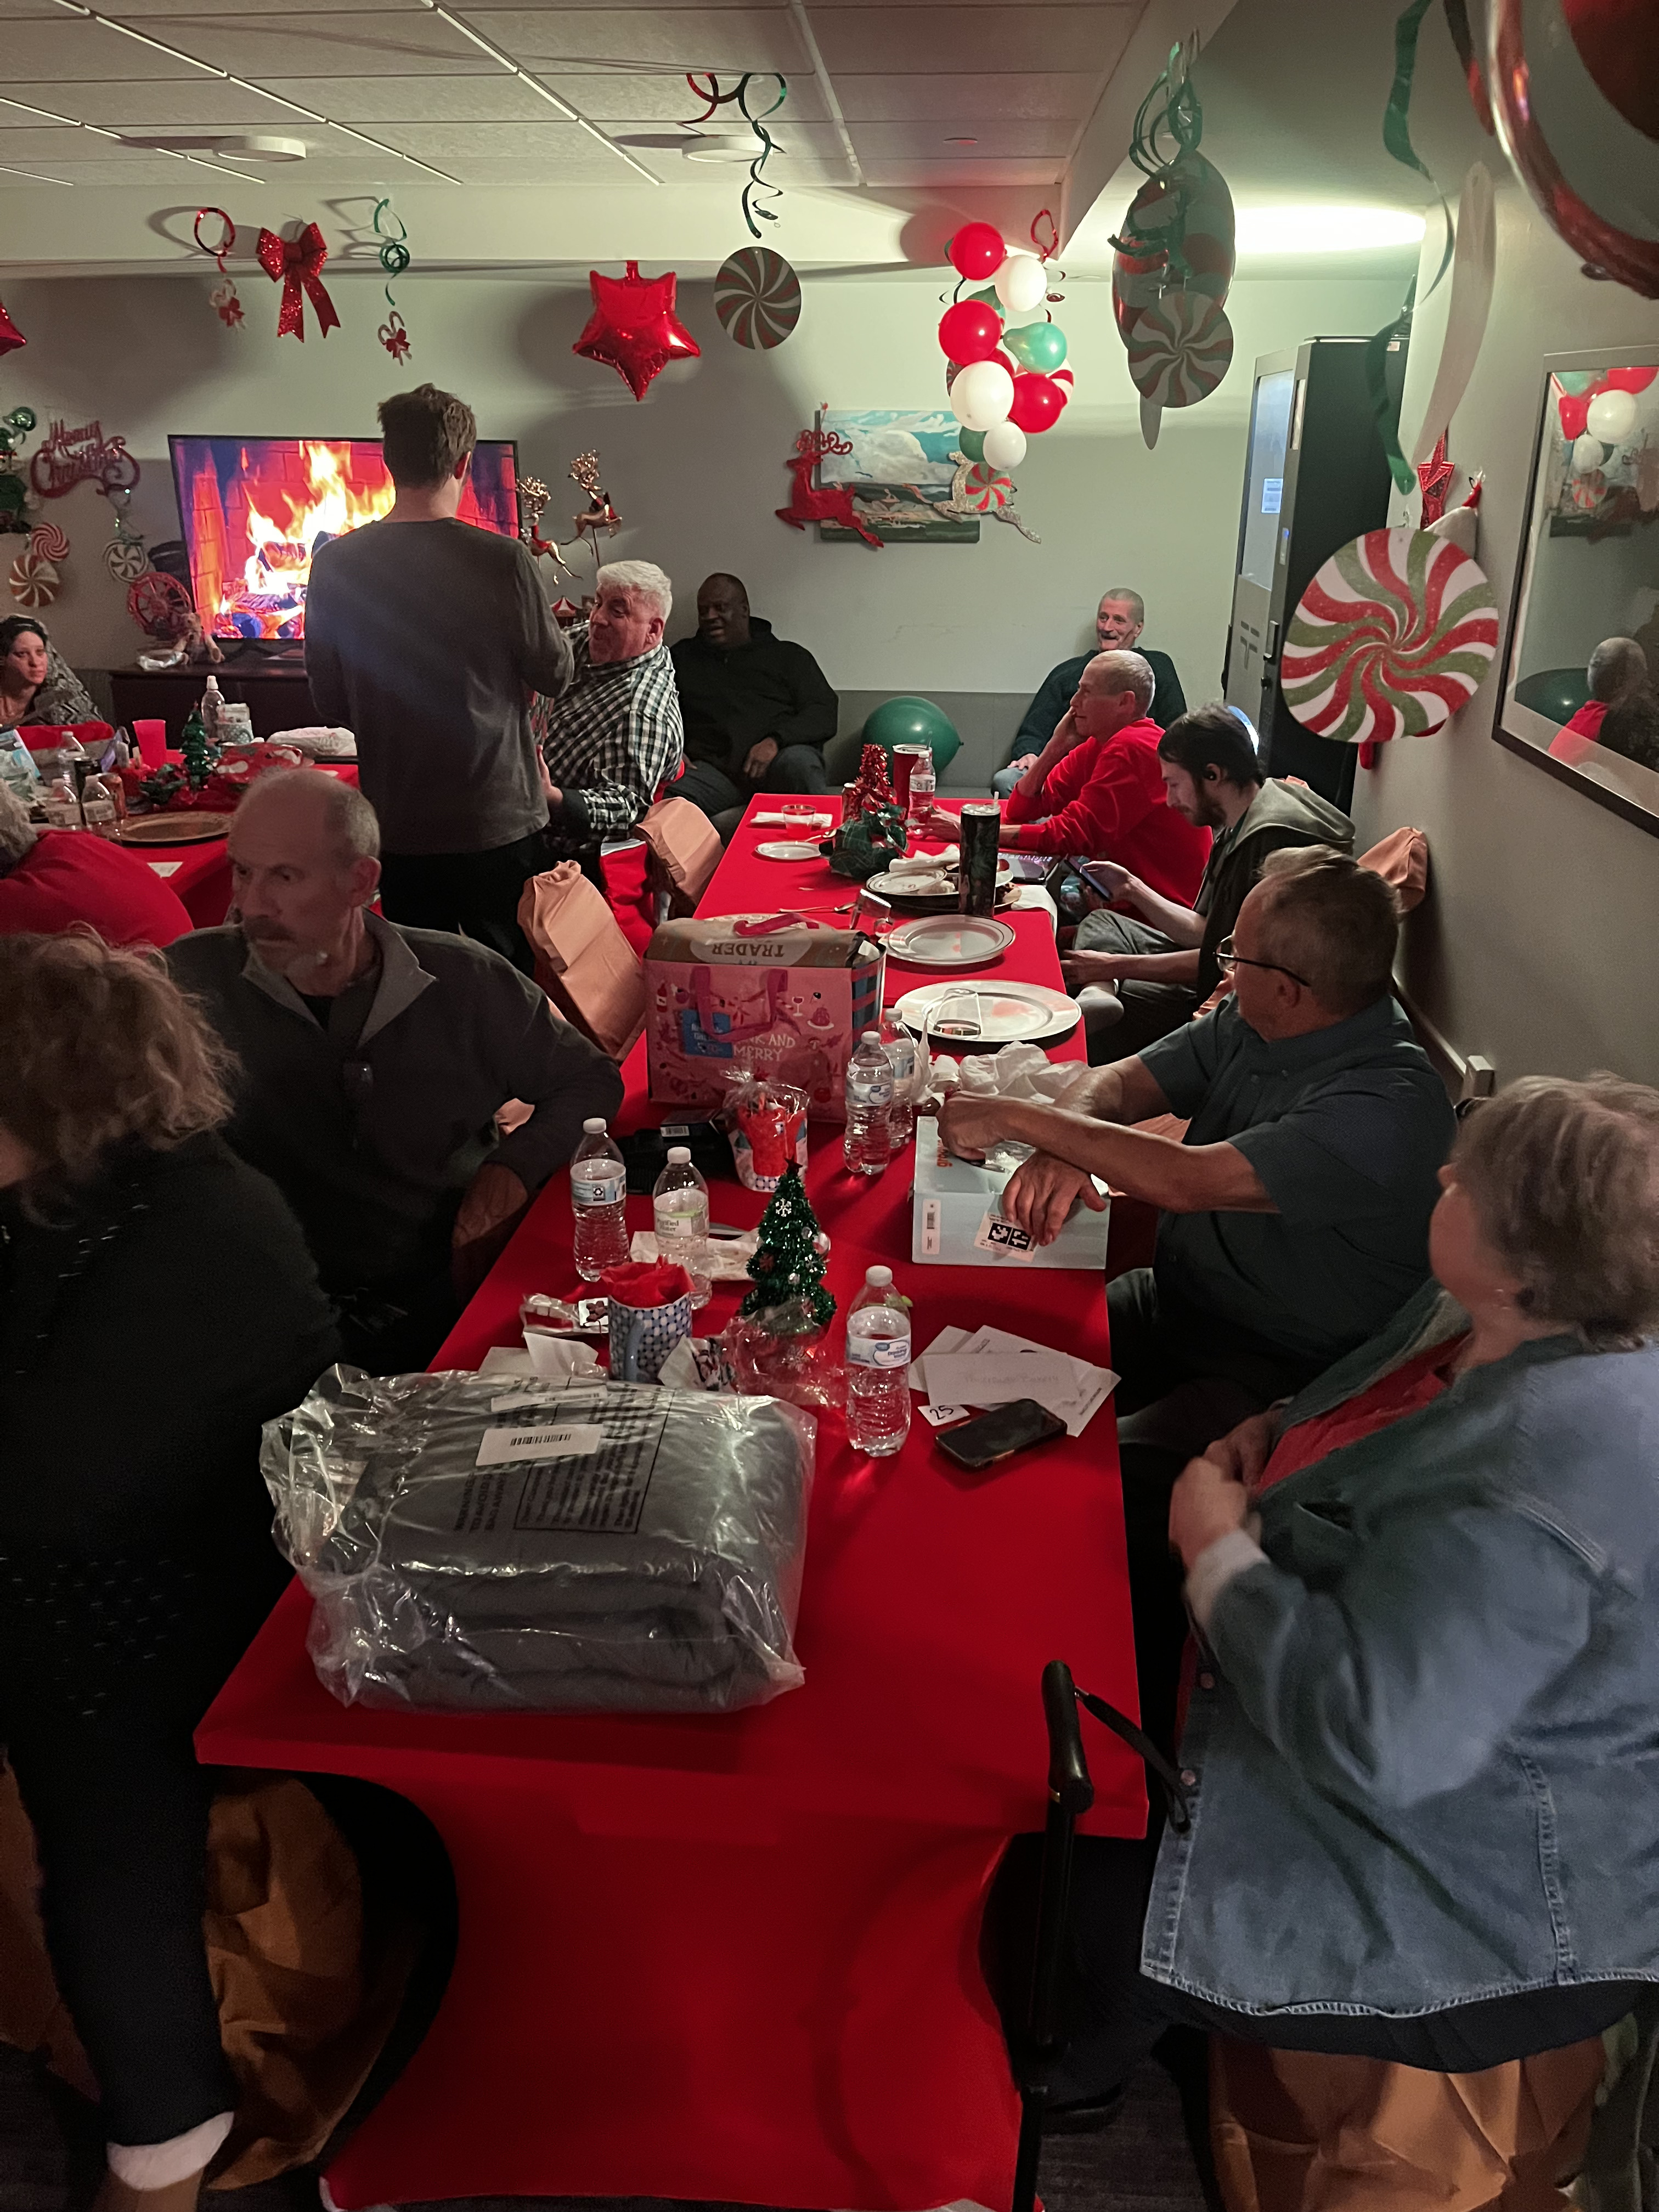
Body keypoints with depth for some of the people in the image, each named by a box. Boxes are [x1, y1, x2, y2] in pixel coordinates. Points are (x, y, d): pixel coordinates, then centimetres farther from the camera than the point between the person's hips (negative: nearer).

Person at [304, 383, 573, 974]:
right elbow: (554, 673, -1)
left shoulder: (335, 563, -2)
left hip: (397, 824, 4)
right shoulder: (501, 559, -13)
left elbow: (330, 702, 6)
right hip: (498, 820, -3)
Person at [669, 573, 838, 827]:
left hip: (776, 761, -1)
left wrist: (776, 741, -11)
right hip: (711, 766, 1)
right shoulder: (682, 656, 29)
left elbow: (825, 713, 8)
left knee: (798, 762, -38)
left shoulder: (788, 655, 21)